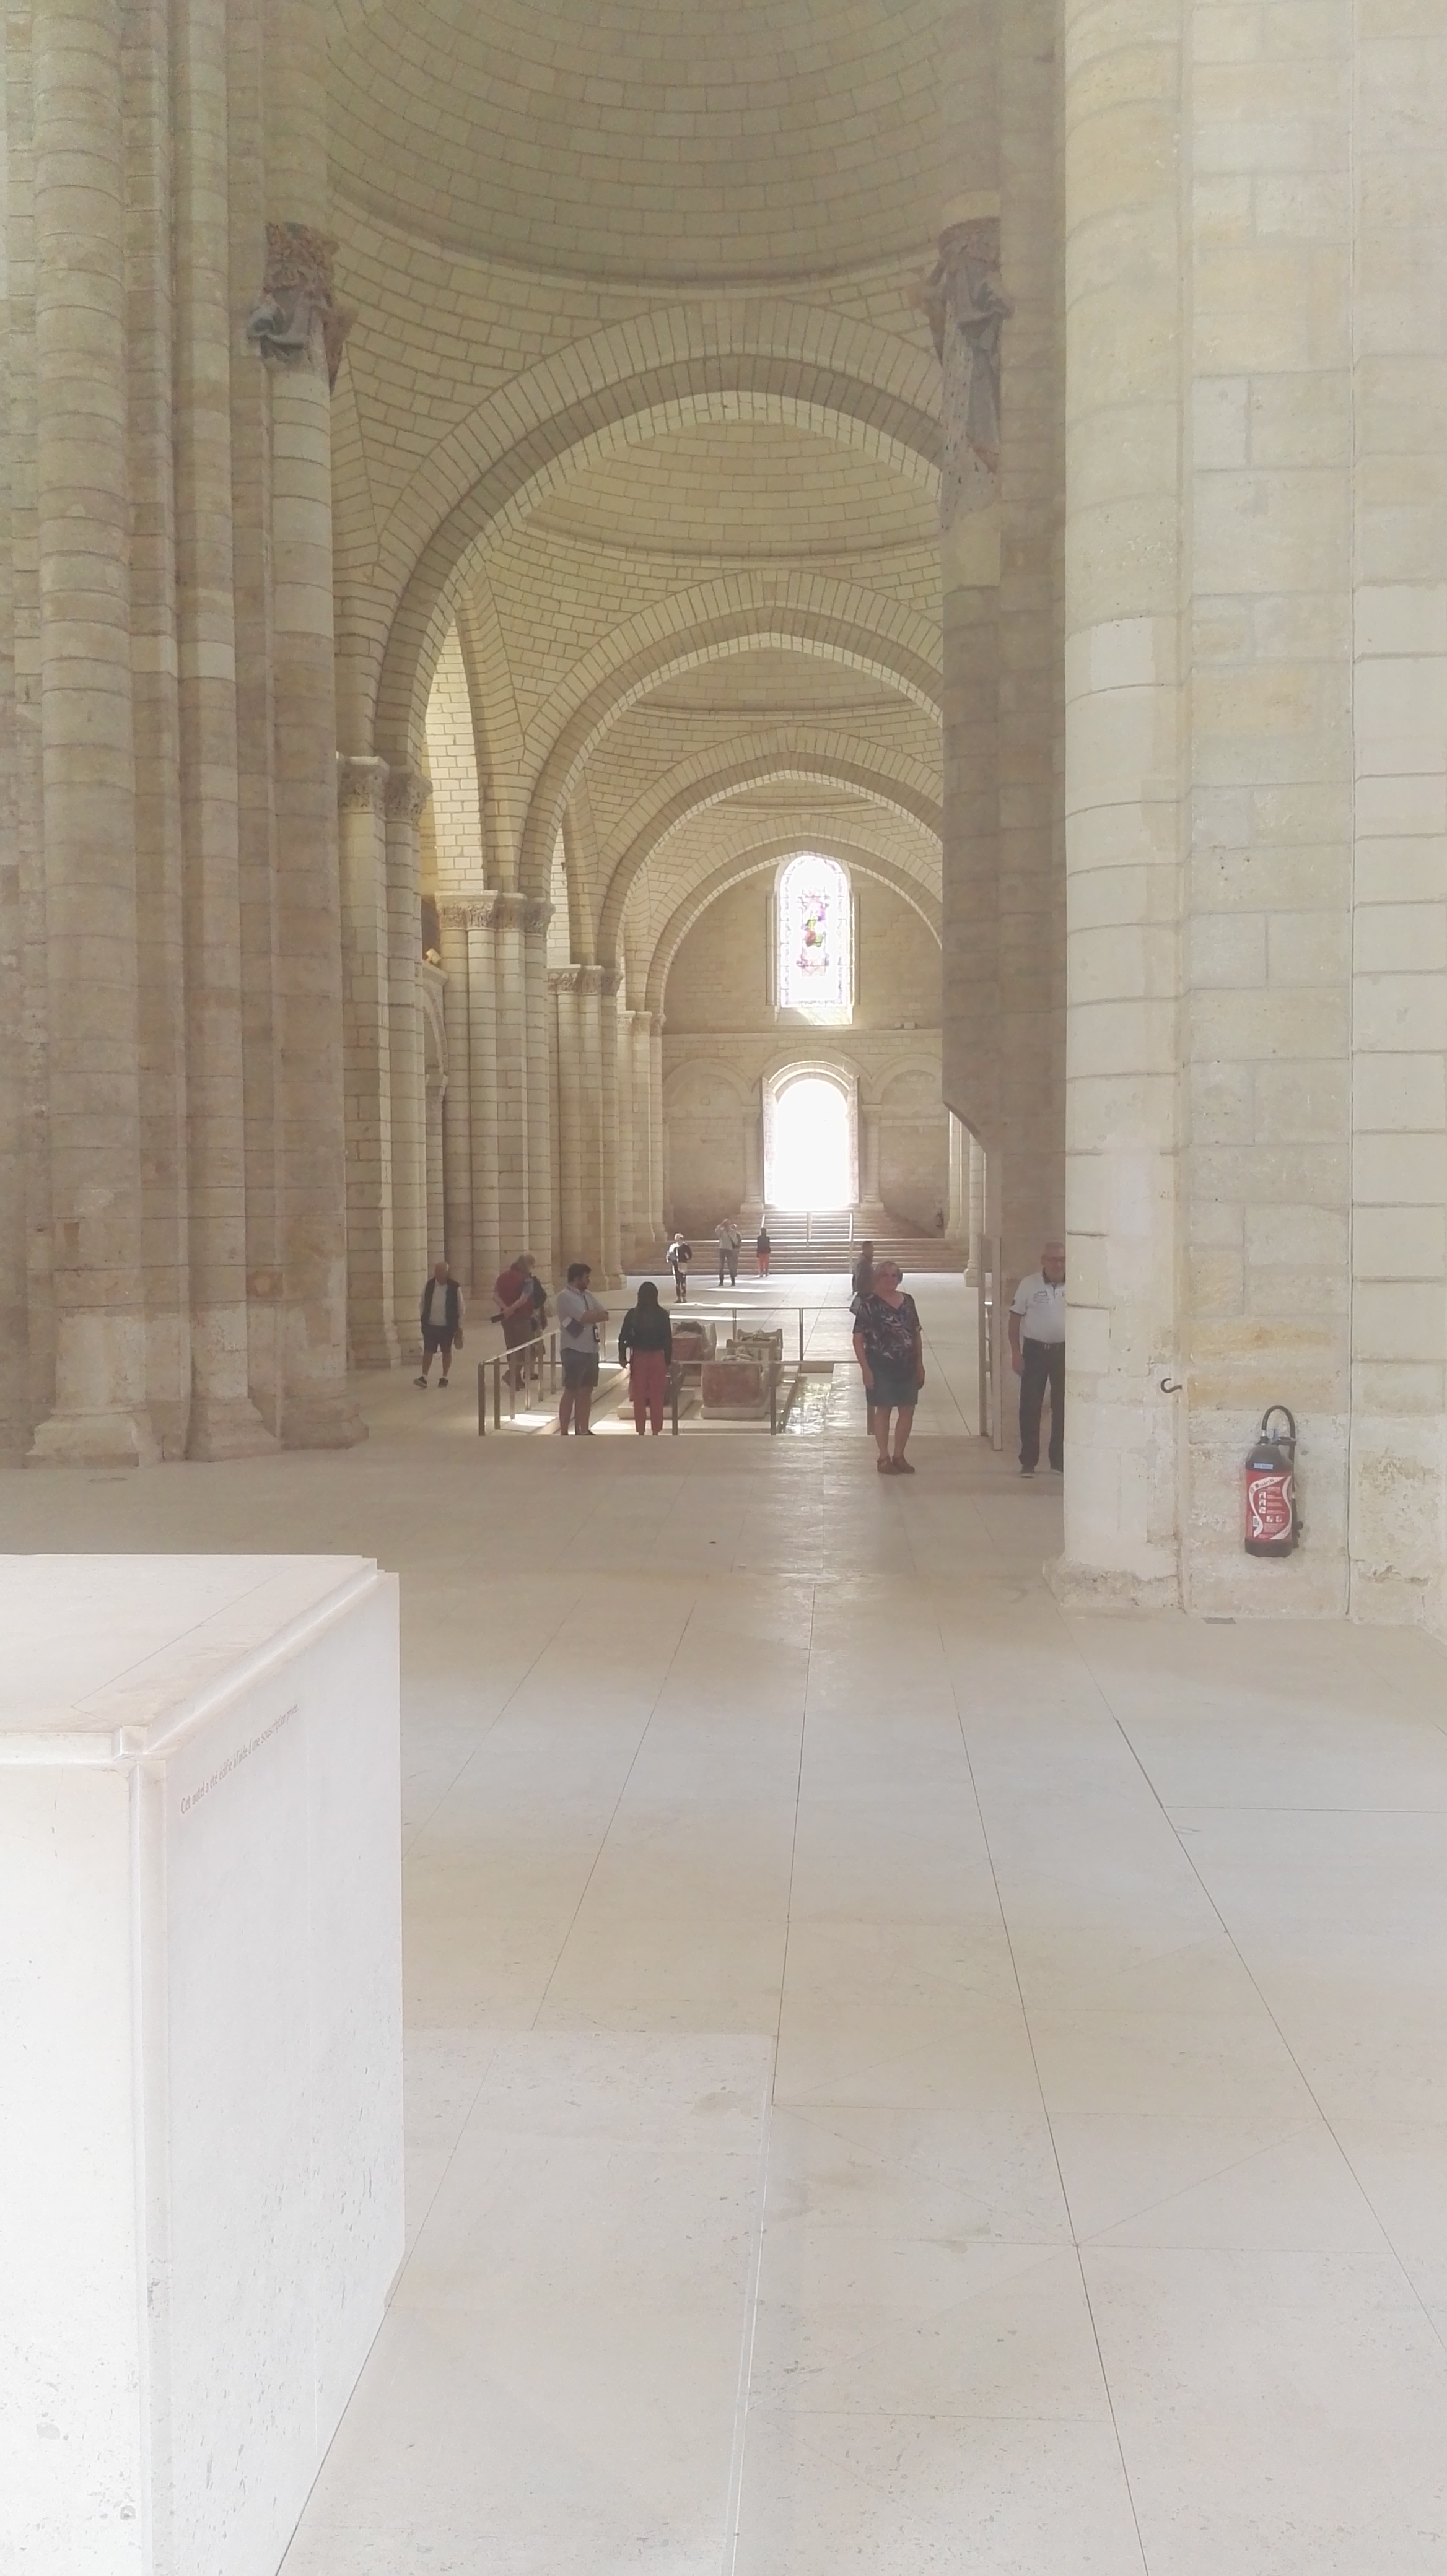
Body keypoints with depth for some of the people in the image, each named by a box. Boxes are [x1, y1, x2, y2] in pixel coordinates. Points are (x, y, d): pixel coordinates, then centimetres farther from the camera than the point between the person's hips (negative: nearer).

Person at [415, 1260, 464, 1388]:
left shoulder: (454, 1288, -9)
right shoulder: (429, 1285, 0)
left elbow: (460, 1308, -4)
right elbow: (423, 1304, 10)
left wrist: (459, 1327, -3)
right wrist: (423, 1320, 10)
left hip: (447, 1326, -2)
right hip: (430, 1325, 2)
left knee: (446, 1352, 8)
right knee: (427, 1351, -1)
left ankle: (445, 1378, 17)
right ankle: (424, 1377, 0)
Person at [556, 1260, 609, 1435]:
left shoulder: (588, 1295, 14)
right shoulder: (566, 1297, -12)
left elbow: (605, 1315, 7)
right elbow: (585, 1318, -21)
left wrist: (590, 1315, -10)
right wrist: (595, 1314, -2)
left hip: (591, 1349, 8)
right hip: (574, 1350, -8)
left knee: (586, 1391, 11)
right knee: (571, 1392, -4)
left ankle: (583, 1431, 18)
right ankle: (564, 1434, -1)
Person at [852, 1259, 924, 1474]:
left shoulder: (908, 1302, 7)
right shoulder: (869, 1305, -8)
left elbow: (916, 1335, 13)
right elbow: (858, 1339, -8)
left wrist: (920, 1365, 10)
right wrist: (866, 1369, -13)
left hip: (907, 1367, 5)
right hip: (881, 1368, -5)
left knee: (907, 1411, 7)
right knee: (883, 1410, 2)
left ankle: (899, 1456, 21)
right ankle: (883, 1458, 12)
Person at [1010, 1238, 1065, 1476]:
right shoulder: (1029, 1284, -4)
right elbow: (1015, 1318, -1)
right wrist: (1015, 1353, -6)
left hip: (1064, 1351, 2)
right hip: (1035, 1351, -2)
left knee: (1062, 1407, 6)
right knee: (1030, 1407, 0)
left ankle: (1058, 1461, 16)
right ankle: (1028, 1462, 8)